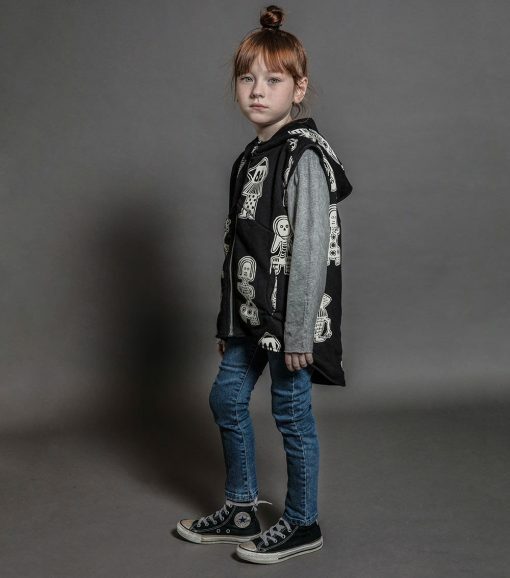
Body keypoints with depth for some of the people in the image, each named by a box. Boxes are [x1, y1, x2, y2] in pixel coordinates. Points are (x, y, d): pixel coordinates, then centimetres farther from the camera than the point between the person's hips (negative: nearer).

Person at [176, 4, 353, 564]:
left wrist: (298, 331, -20)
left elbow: (311, 248, -19)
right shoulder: (251, 156, 11)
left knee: (291, 411, 3)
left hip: (289, 315, -9)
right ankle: (240, 511, 32)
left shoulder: (305, 156, -15)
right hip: (251, 313, 9)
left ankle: (302, 525, 23)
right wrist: (228, 321, 15)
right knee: (226, 398, 15)